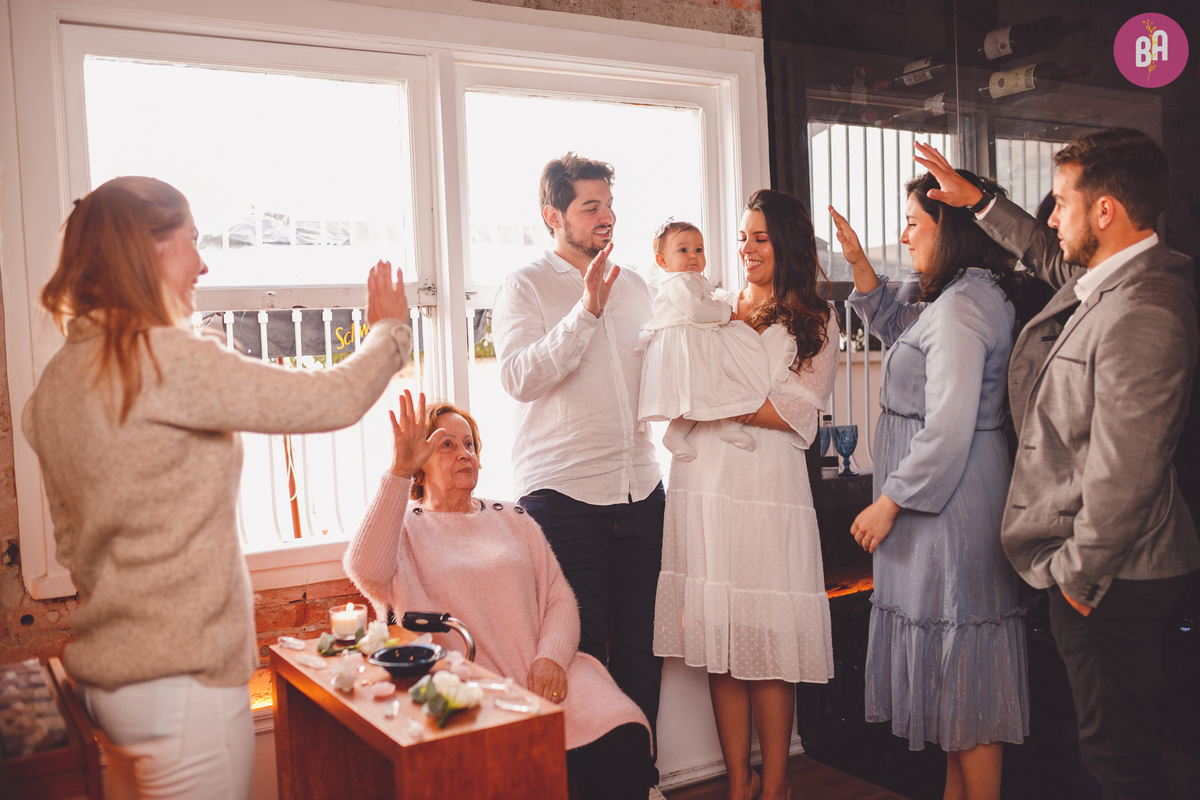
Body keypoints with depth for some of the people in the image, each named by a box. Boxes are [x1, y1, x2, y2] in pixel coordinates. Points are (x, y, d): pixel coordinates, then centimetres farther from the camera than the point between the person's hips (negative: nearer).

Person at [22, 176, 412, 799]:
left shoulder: (57, 380, 7)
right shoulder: (168, 358, -19)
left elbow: (72, 542, 15)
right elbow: (336, 401, -14)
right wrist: (389, 329, 3)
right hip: (179, 678, -9)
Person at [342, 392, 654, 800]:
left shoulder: (514, 520, 21)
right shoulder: (405, 528, 9)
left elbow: (560, 598, 13)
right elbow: (366, 571, -16)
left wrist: (551, 656, -8)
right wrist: (399, 471, -22)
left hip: (543, 676, 4)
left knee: (624, 740, -21)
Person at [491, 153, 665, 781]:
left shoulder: (633, 285, 16)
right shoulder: (524, 287, -2)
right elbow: (520, 378, -18)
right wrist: (586, 310, -23)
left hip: (640, 491, 6)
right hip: (563, 494, -5)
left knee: (640, 647, 11)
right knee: (578, 653, 1)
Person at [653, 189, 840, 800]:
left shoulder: (815, 324, 8)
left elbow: (794, 412, -4)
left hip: (769, 487, -3)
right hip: (703, 481, 3)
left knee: (768, 642, -2)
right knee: (718, 638, 4)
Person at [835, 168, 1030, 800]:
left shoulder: (960, 307, -20)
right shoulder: (974, 295, 11)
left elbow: (948, 431, -25)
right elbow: (901, 332, 28)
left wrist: (890, 501, -16)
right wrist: (860, 265, 16)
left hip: (953, 507, -11)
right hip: (945, 504, 11)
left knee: (964, 672, 2)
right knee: (955, 670, 20)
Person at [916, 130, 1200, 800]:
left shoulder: (1141, 312, -26)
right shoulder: (1105, 276, 5)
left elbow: (1122, 472, -27)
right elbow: (1049, 255, 31)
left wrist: (1081, 572, -17)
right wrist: (979, 200, 30)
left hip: (1110, 575, -10)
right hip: (1097, 565, 10)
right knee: (1123, 739, 22)